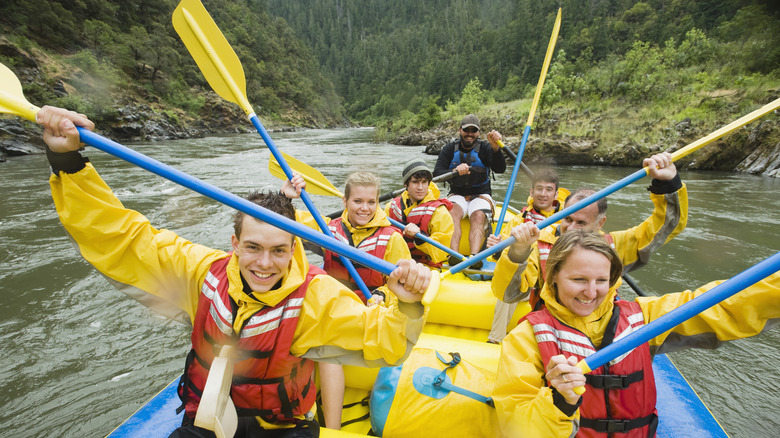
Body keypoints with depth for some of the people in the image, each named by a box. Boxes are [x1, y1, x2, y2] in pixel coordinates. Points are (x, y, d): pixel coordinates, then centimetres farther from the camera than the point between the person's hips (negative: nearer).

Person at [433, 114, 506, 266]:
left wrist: (495, 148, -33)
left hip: (481, 196, 0)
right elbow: (436, 173, -7)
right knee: (453, 211, -33)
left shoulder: (485, 148, 2)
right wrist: (454, 171, -28)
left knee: (479, 215, -33)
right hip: (457, 195, 1)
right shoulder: (449, 149, 6)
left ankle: (474, 257, -52)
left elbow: (500, 169, -15)